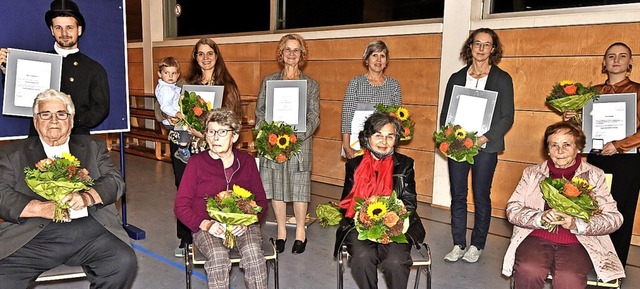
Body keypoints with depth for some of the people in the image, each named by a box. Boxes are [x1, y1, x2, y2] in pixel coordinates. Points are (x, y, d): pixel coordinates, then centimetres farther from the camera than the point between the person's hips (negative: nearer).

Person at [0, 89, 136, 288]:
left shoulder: (93, 147, 19)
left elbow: (115, 181, 6)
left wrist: (87, 197, -14)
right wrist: (41, 208, -15)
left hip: (91, 229, 1)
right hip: (33, 236, -1)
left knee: (125, 262, -23)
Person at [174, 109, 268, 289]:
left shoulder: (247, 161, 11)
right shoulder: (196, 162, 5)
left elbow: (261, 201, 10)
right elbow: (181, 206, 3)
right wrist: (205, 224, -14)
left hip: (243, 225, 2)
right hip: (207, 226, -1)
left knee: (253, 252, -30)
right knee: (219, 256, -32)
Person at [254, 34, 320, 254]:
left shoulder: (311, 85, 7)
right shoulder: (268, 81, 11)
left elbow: (314, 116, 1)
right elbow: (259, 111, 7)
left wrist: (297, 135, -15)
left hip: (299, 143, -1)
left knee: (299, 186, 3)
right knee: (276, 186, 7)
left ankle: (300, 231, 19)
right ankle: (281, 231, 22)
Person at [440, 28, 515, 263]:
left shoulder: (502, 79, 3)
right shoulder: (456, 78, 12)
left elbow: (507, 116, -1)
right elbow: (445, 113, 11)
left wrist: (486, 137, -15)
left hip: (485, 146, -2)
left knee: (481, 197, 4)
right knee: (458, 196, 5)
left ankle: (477, 245, 19)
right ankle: (458, 245, 16)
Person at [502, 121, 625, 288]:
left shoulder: (594, 175, 12)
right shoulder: (532, 173, 14)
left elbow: (614, 217, 3)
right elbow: (512, 209, 6)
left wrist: (576, 223, -15)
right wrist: (541, 218, -14)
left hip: (577, 243, -1)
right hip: (536, 238, 1)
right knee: (528, 271, -30)